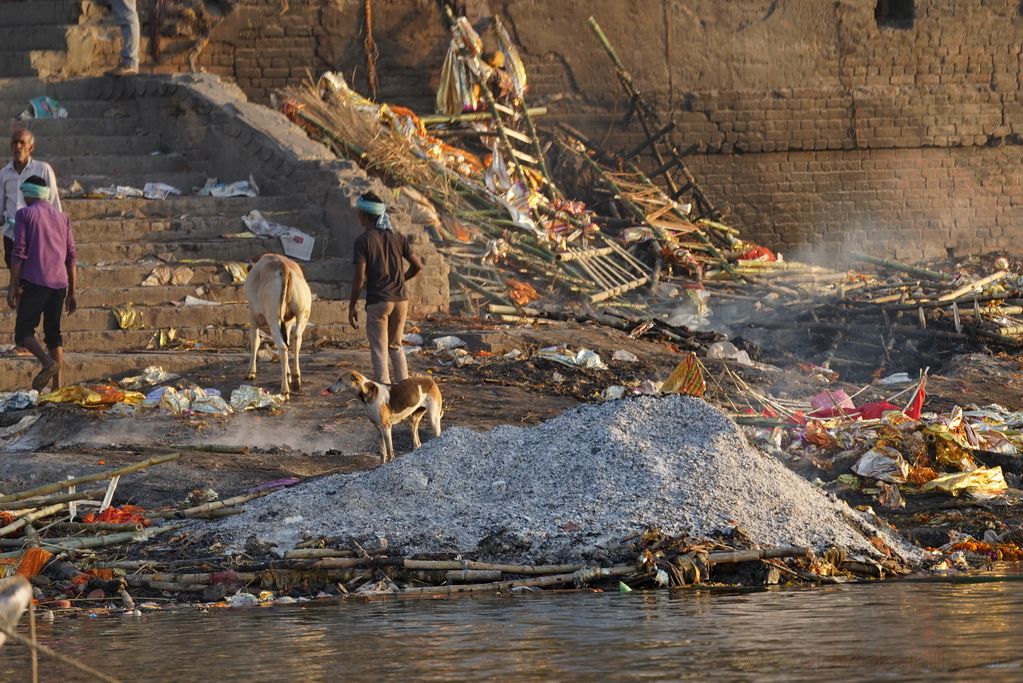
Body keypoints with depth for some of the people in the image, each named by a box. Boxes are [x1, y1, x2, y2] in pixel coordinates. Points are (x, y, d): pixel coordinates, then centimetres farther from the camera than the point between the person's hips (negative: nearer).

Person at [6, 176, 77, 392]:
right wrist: (72, 291, 19)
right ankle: (57, 384, 4)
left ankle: (48, 363, -30)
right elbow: (71, 256, 15)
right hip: (59, 282, 5)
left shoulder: (24, 214, 2)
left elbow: (19, 252, -7)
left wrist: (13, 286, -7)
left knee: (24, 332, -5)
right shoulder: (62, 218, 17)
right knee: (53, 332, 12)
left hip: (34, 282, -5)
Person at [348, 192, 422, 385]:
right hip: (400, 300, 5)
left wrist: (351, 307, -5)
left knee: (379, 351, 1)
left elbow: (360, 278, -12)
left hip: (377, 301, -5)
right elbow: (417, 266, 8)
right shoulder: (397, 238, 7)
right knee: (395, 347, 20)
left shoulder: (363, 240, -8)